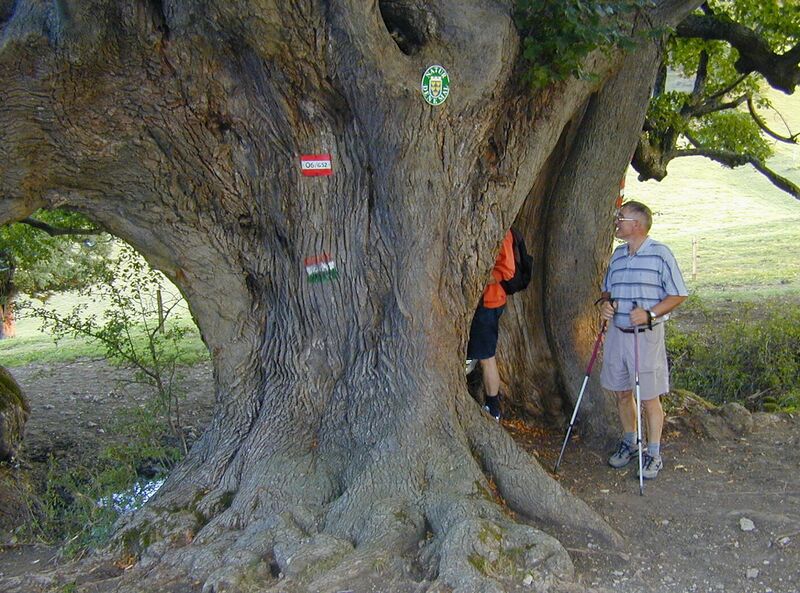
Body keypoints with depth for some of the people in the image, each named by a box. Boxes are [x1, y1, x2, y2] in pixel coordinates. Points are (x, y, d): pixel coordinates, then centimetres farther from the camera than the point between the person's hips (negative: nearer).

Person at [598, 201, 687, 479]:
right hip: (617, 333, 6)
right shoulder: (618, 254, 9)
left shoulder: (660, 253, -10)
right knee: (622, 392, 15)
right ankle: (629, 442, 33)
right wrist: (605, 303, -1)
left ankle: (654, 454, 18)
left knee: (649, 398, 3)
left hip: (646, 336, -6)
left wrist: (650, 314, -21)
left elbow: (678, 294, -8)